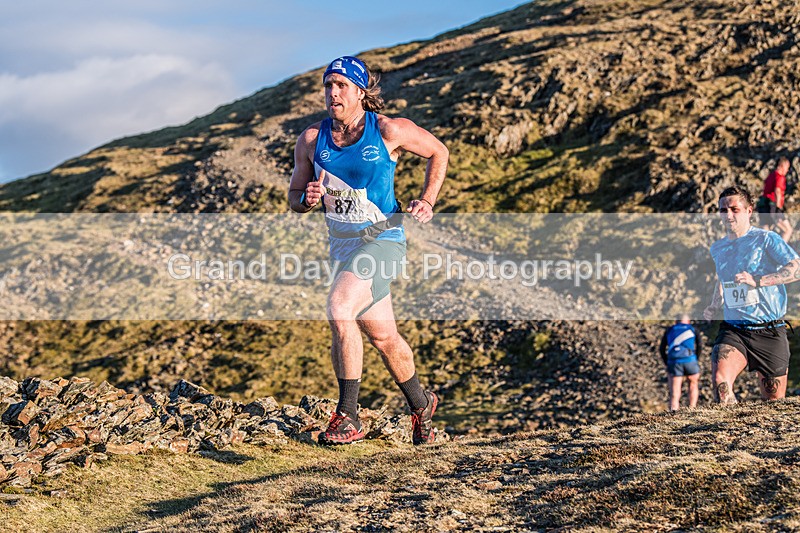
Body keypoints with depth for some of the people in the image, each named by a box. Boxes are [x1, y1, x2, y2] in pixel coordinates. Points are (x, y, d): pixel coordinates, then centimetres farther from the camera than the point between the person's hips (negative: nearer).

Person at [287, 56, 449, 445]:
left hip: (382, 240, -5)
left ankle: (347, 418, -20)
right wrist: (308, 198, -13)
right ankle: (421, 405, 38)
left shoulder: (389, 131, -10)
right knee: (382, 335, 13)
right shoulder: (312, 140, 0)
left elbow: (438, 151, 7)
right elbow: (294, 199, 10)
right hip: (341, 243, 5)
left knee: (339, 310, -26)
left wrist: (427, 202, -1)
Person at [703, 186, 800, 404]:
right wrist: (713, 307, 16)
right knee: (720, 380, -27)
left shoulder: (766, 239, -5)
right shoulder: (717, 249, 12)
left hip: (769, 332, -3)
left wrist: (757, 280, -28)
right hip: (733, 330, 3)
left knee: (774, 402, 4)